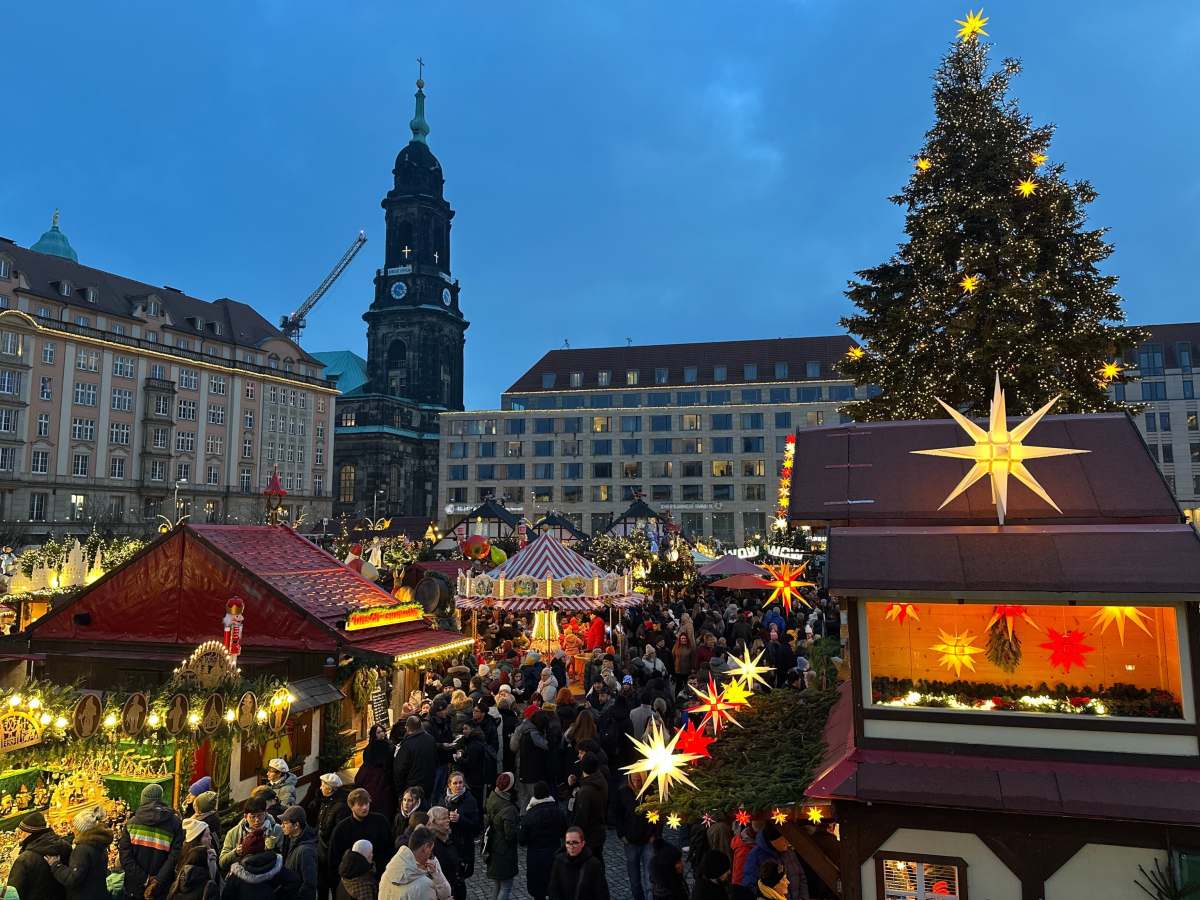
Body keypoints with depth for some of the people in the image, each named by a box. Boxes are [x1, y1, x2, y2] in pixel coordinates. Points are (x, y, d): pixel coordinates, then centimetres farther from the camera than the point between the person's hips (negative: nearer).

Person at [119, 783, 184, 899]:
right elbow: (174, 857, -17)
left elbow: (125, 855, -10)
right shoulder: (175, 823, -8)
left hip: (134, 889, 1)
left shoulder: (131, 822, -4)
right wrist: (157, 882, -13)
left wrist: (145, 879, -10)